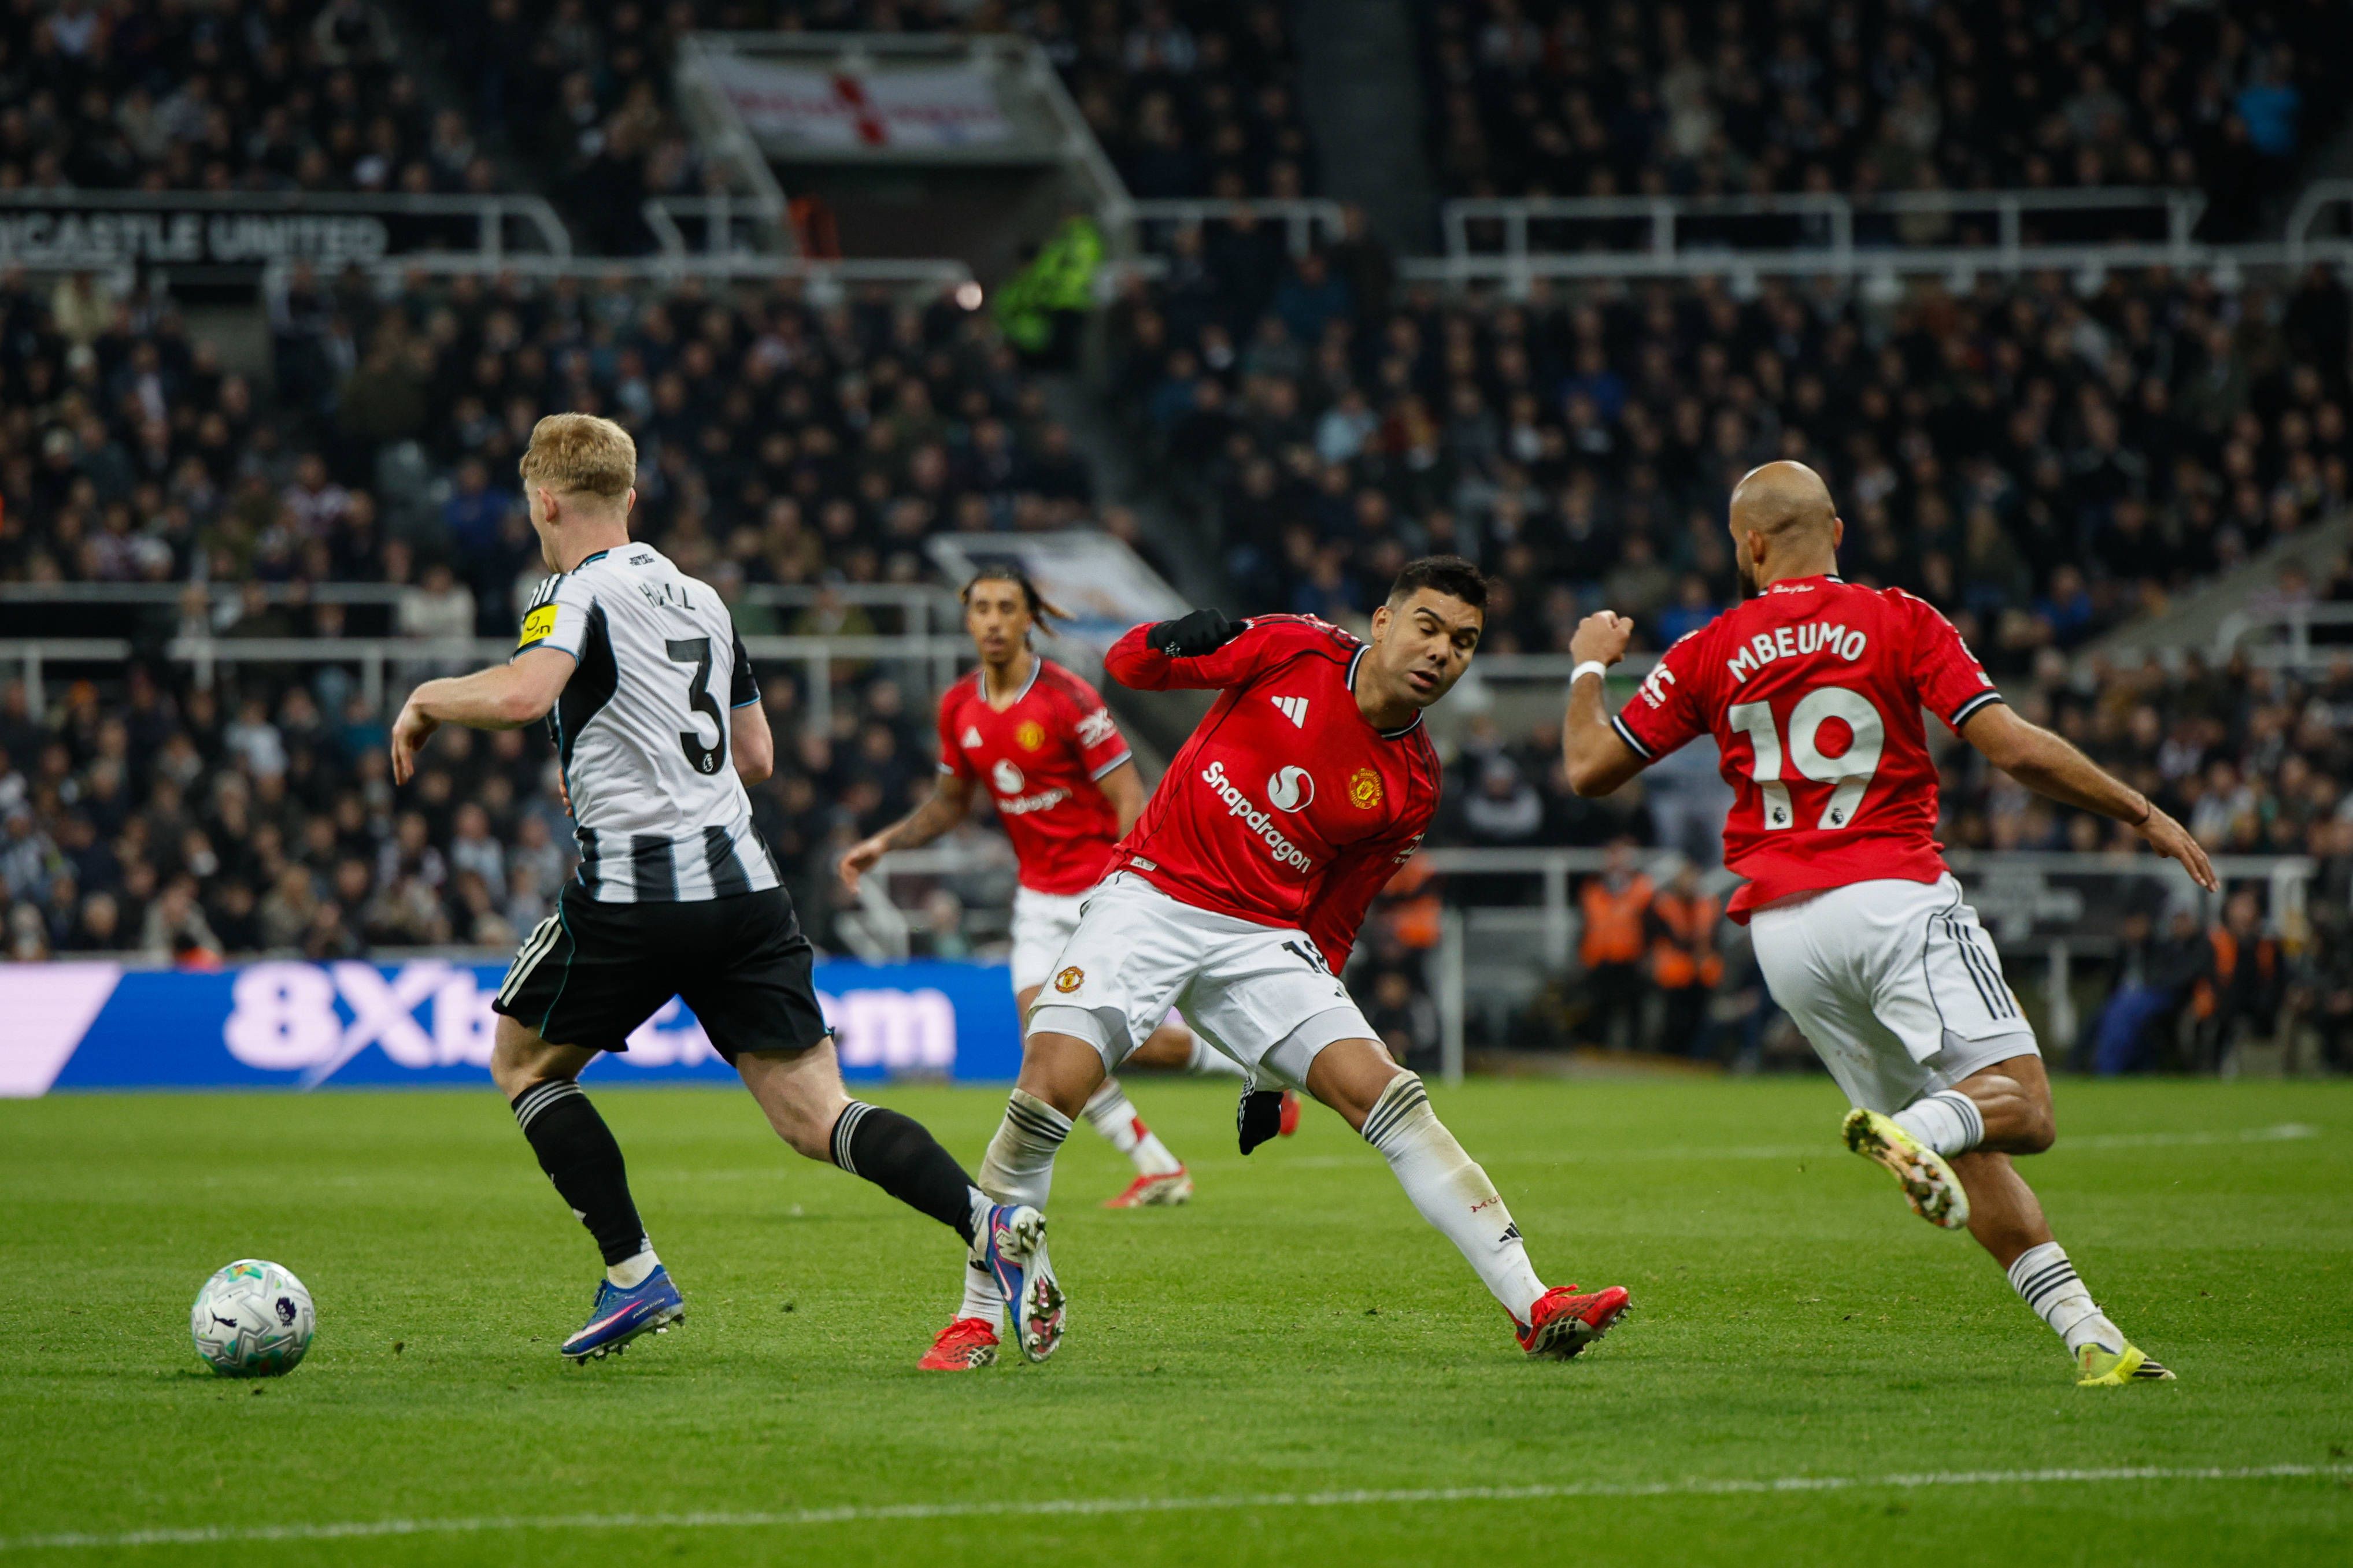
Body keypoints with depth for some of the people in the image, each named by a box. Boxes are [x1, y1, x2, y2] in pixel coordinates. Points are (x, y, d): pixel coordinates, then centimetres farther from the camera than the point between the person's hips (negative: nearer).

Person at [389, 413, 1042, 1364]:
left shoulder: (578, 592, -4)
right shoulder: (701, 599, 20)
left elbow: (522, 693, -24)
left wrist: (426, 700, -6)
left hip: (636, 888, -6)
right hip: (745, 883, 6)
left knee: (524, 1064, 17)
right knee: (816, 1118, 2)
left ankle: (635, 1277, 8)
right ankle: (988, 1221, -20)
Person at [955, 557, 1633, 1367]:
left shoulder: (1411, 787, 4)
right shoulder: (1291, 650, -2)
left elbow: (1329, 931, 10)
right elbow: (1128, 666, 2)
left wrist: (1278, 1073, 7)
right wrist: (1174, 639, -23)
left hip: (1266, 937, 2)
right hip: (1152, 897, -2)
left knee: (1384, 1091, -13)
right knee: (1052, 1081, -22)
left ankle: (1532, 1306, -14)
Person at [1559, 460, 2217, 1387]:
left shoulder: (1709, 654, 9)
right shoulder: (1898, 623, 2)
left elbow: (1588, 769, 15)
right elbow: (2017, 751, -7)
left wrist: (1591, 665, 34)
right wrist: (2142, 814, 4)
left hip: (1782, 927, 4)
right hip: (1893, 893, -4)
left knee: (1964, 1147, 8)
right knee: (2022, 1108, -9)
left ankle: (2090, 1336, -3)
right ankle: (1915, 1130, -42)